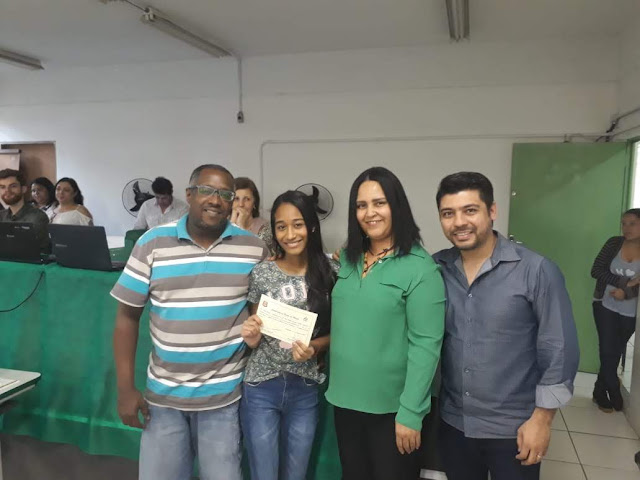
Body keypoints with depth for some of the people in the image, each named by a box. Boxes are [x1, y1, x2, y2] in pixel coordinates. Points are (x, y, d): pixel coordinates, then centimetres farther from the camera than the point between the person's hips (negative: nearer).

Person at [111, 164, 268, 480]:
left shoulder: (254, 249, -5)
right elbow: (127, 316, -2)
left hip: (223, 396, 0)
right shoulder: (152, 243, -6)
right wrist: (126, 388, -3)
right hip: (163, 395, 1)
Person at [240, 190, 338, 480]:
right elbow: (254, 341, 2)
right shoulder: (260, 274, -7)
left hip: (305, 390, 1)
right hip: (261, 389, -1)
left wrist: (314, 348, -16)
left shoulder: (330, 272, -6)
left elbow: (335, 332, 3)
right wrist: (251, 336, -19)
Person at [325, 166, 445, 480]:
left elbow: (426, 345, -17)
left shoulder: (420, 267, -16)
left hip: (392, 405, -5)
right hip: (345, 399, 5)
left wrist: (410, 412, -17)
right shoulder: (348, 259, 2)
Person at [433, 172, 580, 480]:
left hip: (513, 429, -3)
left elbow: (559, 350, -10)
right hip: (452, 423, 3)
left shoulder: (537, 271, -14)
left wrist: (541, 418, -8)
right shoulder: (435, 269, -5)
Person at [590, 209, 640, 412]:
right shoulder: (614, 243, -4)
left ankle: (601, 394, 27)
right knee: (608, 352, -2)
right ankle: (615, 396, 15)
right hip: (605, 306, -1)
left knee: (614, 353, 12)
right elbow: (596, 271, -10)